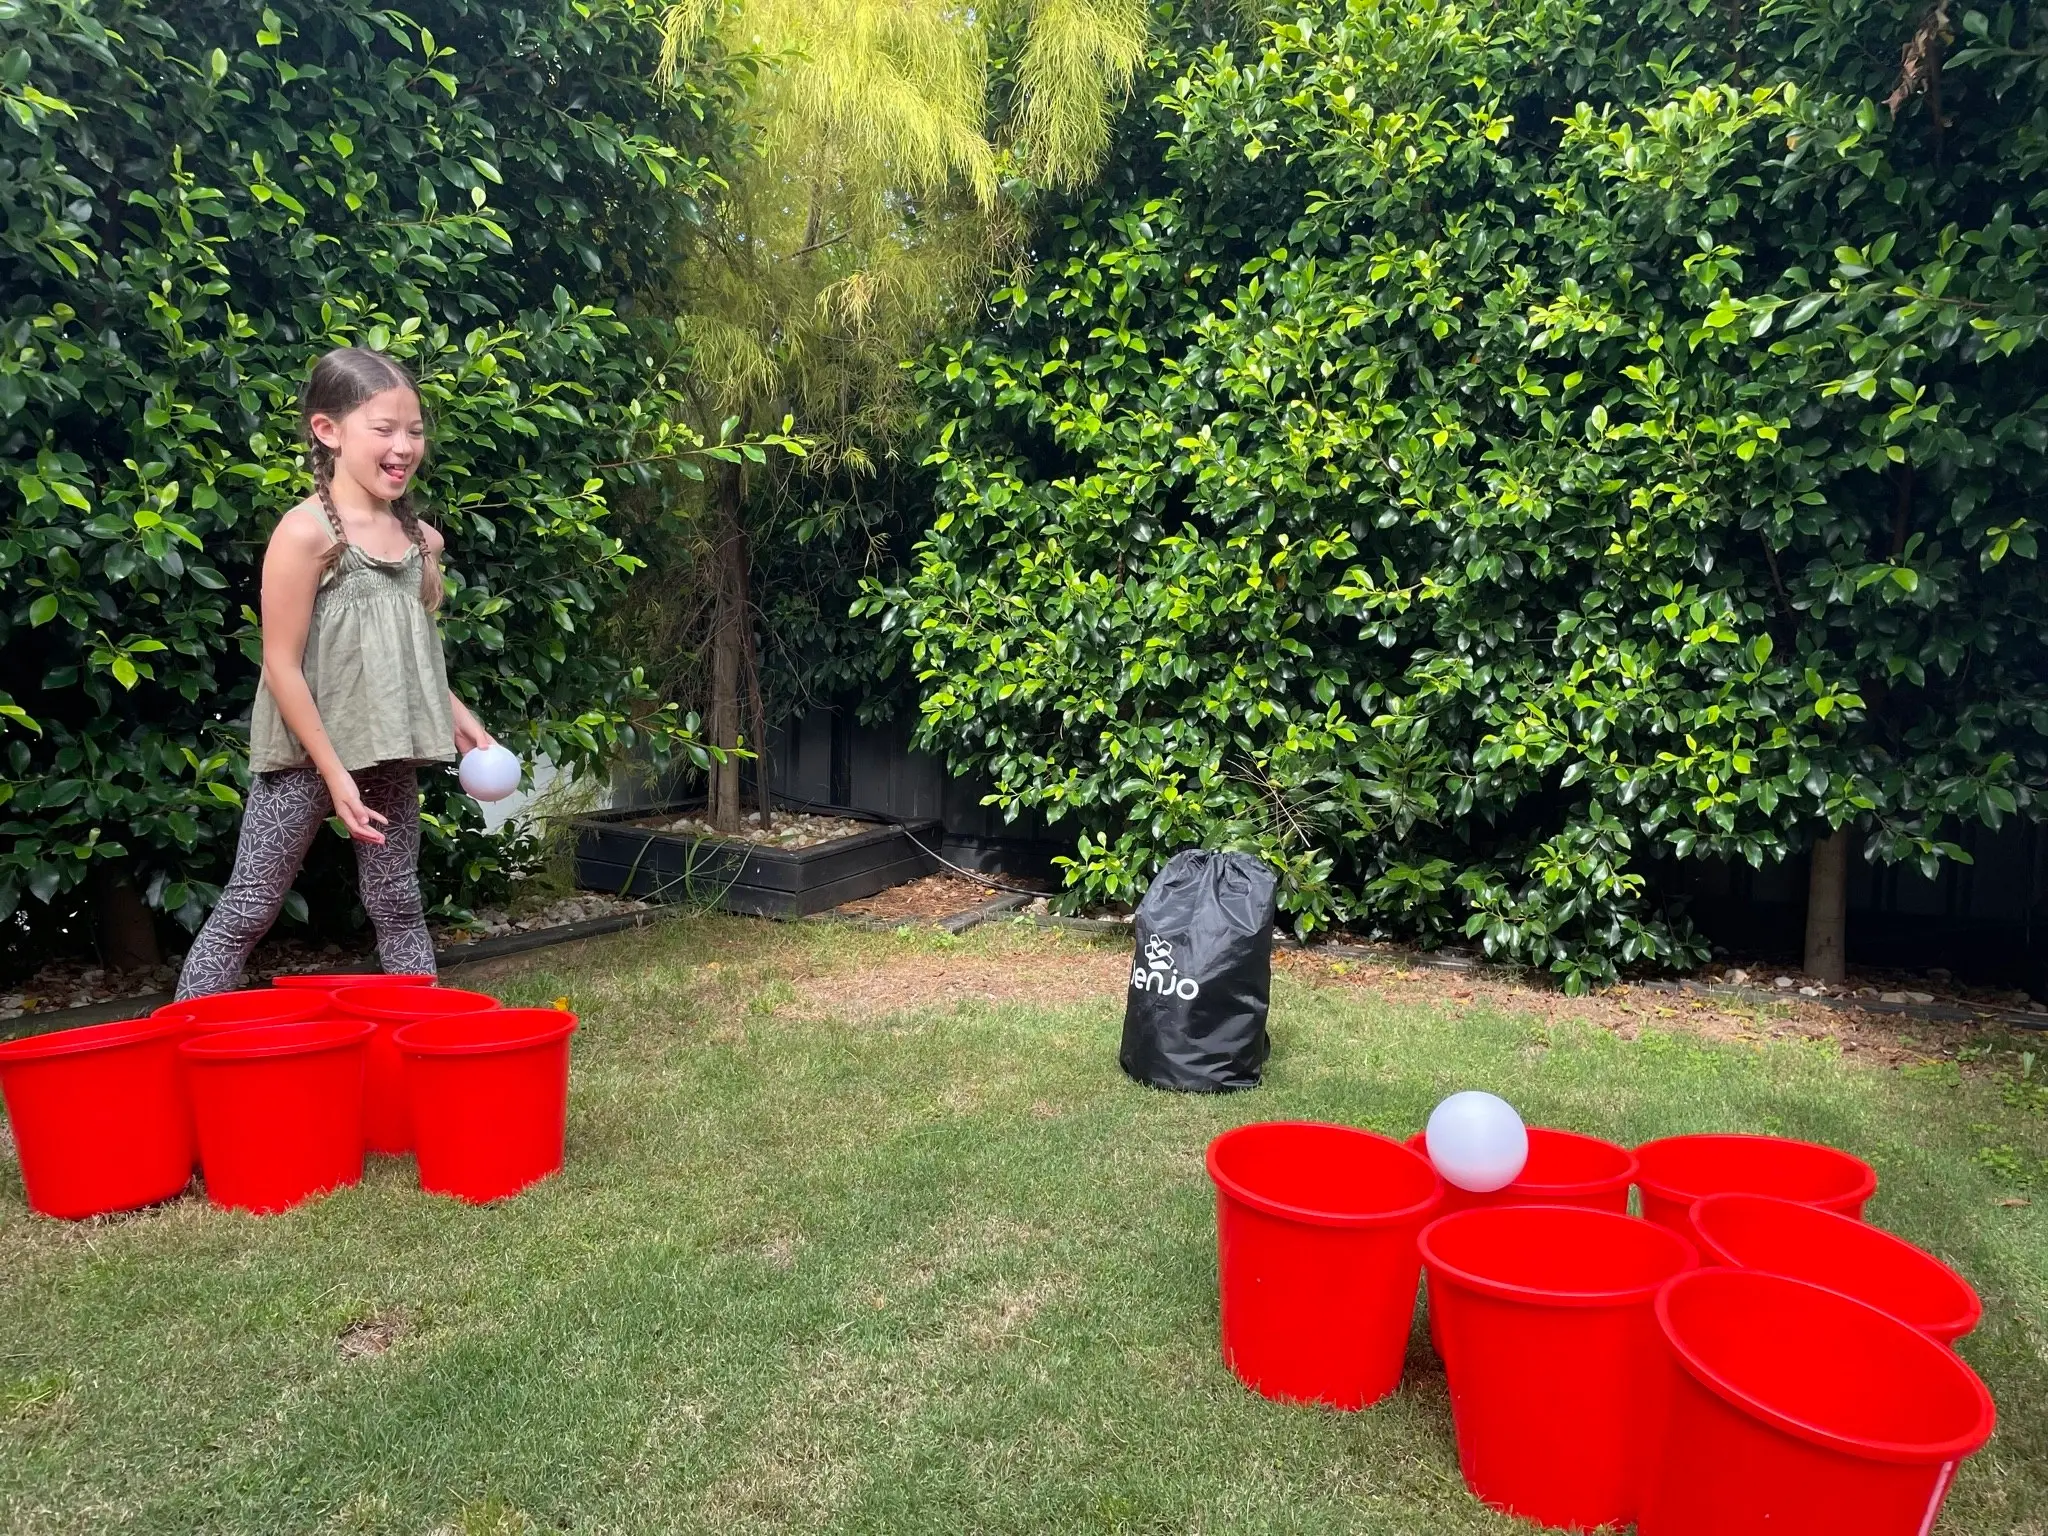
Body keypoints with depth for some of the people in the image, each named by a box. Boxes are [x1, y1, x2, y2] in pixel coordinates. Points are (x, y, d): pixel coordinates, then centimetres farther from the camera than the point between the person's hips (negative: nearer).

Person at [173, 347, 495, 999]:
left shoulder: (420, 537, 5)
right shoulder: (305, 533, -14)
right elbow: (281, 666, -15)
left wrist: (457, 716, 9)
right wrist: (335, 772, -17)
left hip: (389, 756, 6)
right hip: (307, 755, -6)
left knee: (399, 907, 13)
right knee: (248, 911, 2)